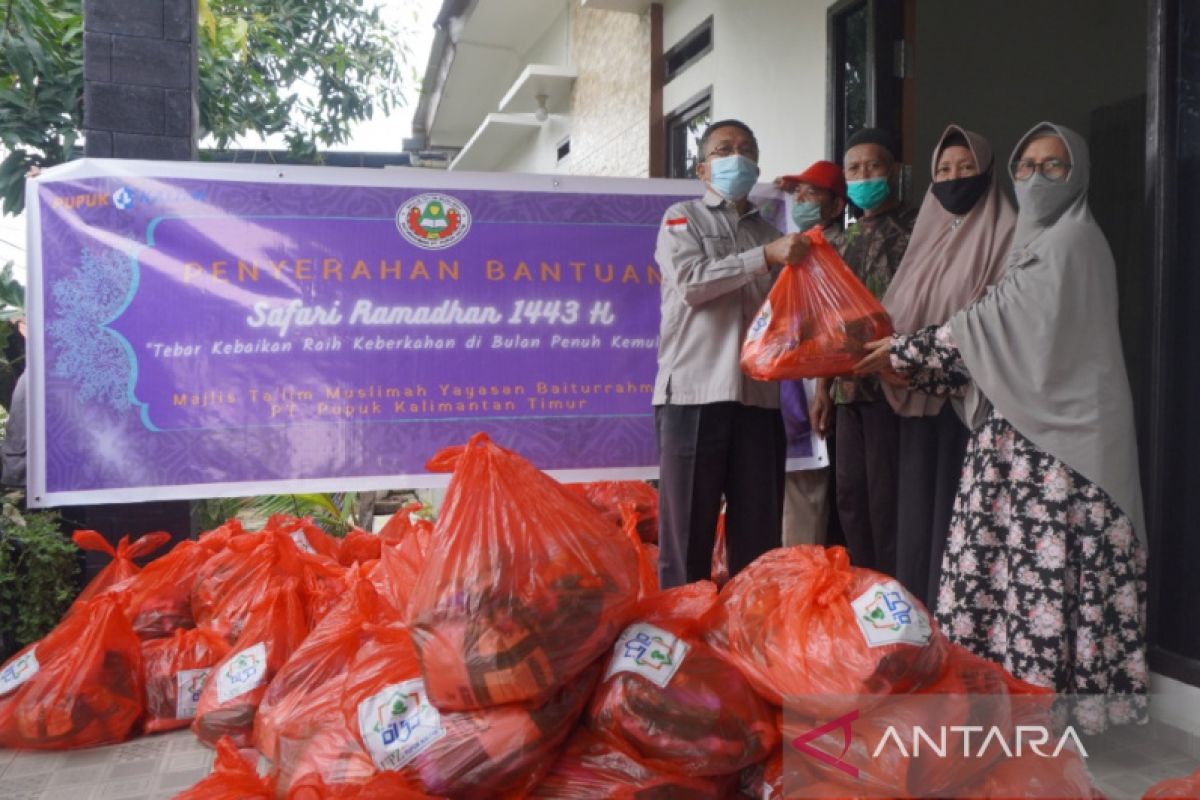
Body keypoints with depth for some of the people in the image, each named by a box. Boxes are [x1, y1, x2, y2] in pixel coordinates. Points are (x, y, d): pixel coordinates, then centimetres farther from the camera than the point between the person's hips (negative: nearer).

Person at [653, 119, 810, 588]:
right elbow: (691, 282, -10)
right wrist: (764, 257, -15)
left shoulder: (769, 232, 20)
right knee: (688, 531, -2)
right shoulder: (683, 218, 8)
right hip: (695, 393, -4)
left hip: (758, 396, 4)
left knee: (759, 536, 6)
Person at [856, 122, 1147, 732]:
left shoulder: (1072, 239, -7)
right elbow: (1003, 335, 16)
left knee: (1044, 562, -6)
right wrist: (916, 371, 7)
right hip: (1018, 428, 8)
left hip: (1056, 436, -8)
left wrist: (904, 351, -9)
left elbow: (992, 321, -13)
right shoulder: (1035, 244, 20)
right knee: (1011, 561, 7)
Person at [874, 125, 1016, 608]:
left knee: (957, 506, -6)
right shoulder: (928, 231, 20)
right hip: (918, 390, 6)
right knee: (916, 503, 7)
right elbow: (896, 309, 16)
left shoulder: (1002, 232, 1)